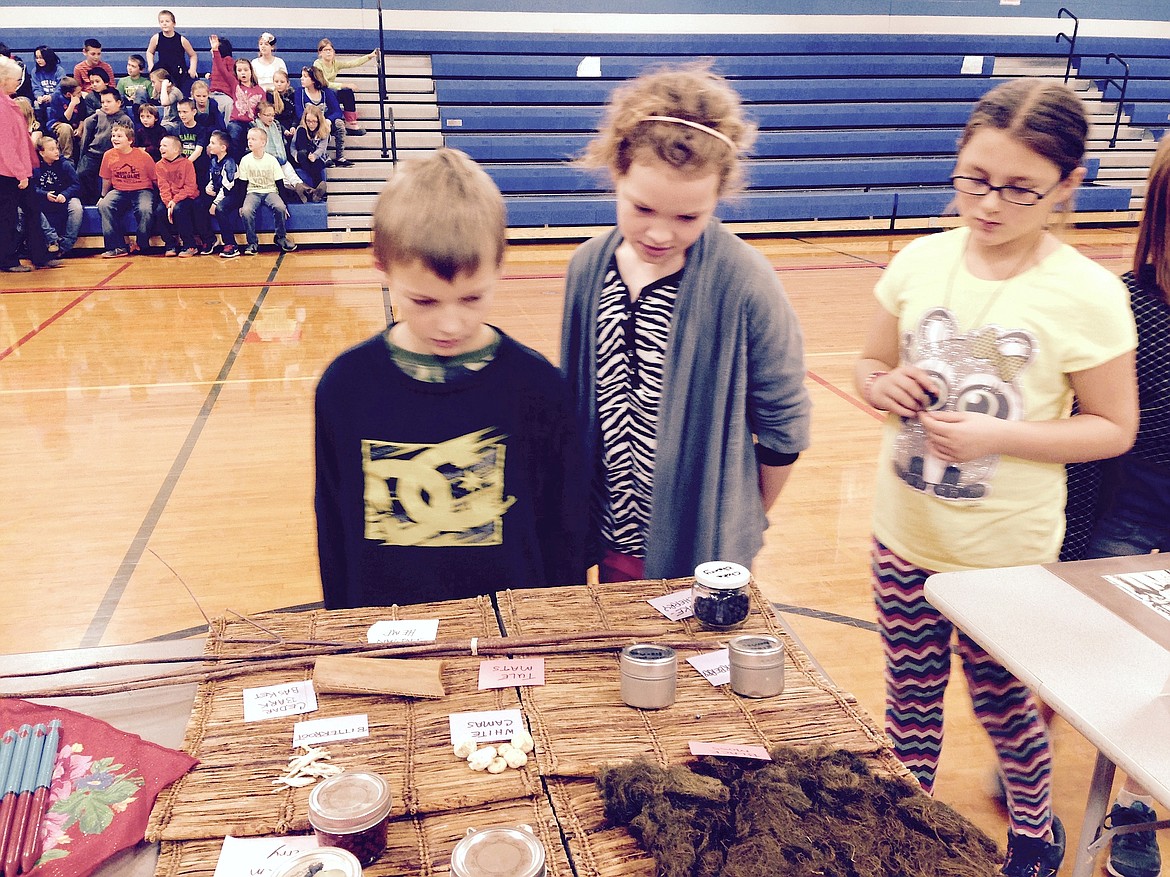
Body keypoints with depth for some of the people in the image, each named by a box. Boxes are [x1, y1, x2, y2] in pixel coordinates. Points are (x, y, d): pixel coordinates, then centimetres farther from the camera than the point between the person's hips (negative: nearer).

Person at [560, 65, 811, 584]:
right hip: (611, 539, 4)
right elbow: (572, 402, 6)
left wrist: (742, 522, 2)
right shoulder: (588, 266, -7)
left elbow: (783, 426, -9)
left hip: (704, 552, -4)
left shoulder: (742, 282, -21)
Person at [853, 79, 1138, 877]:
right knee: (912, 693, 17)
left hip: (1006, 550, -3)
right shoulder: (921, 261, -5)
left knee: (1001, 699, 17)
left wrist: (997, 435, -22)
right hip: (905, 534, 3)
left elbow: (1113, 428, -8)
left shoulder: (1087, 295, -15)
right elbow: (871, 366, 7)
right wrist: (885, 386, -16)